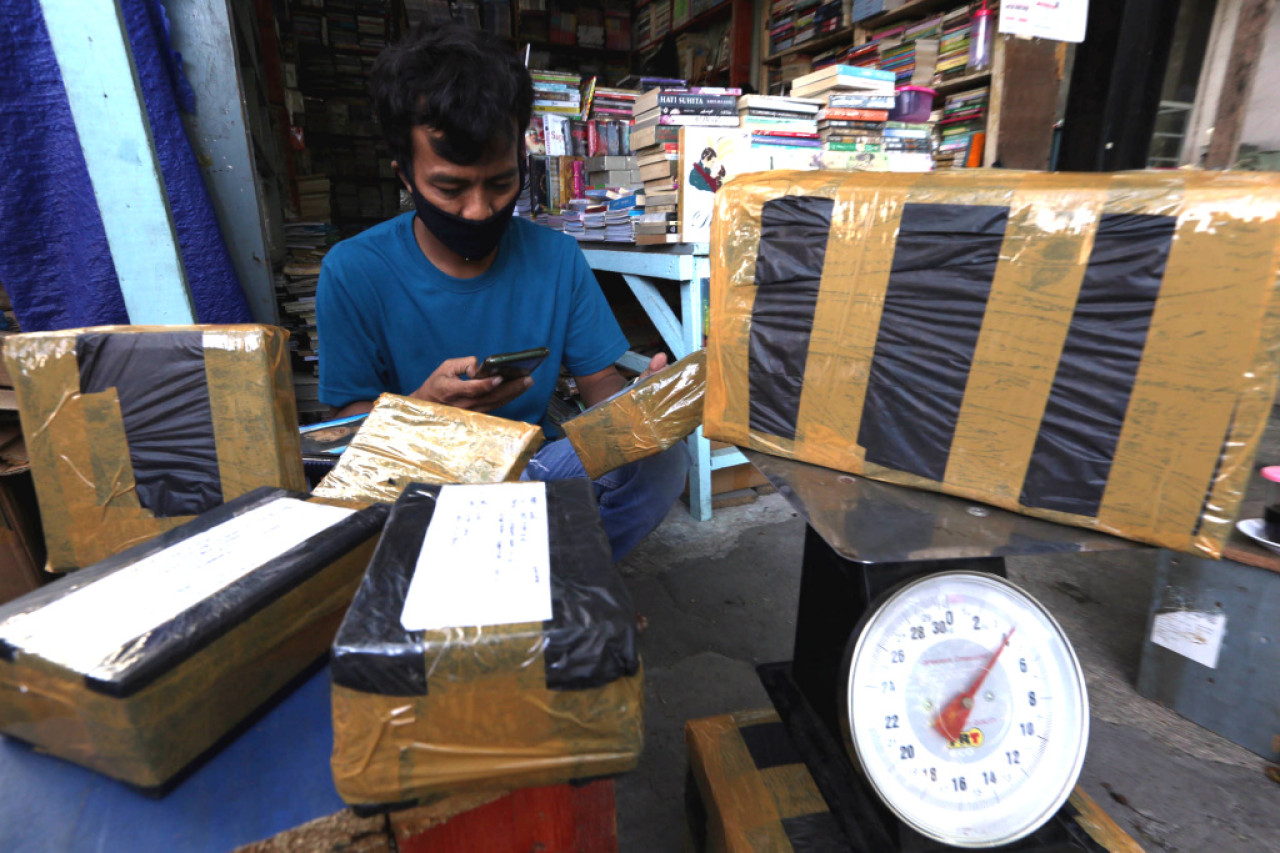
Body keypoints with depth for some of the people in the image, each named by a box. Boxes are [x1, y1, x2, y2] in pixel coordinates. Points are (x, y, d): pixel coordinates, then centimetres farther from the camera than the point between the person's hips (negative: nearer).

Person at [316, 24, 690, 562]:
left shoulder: (557, 257, 0)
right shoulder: (352, 273, -7)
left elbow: (598, 380, 2)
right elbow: (349, 423, -5)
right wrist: (425, 405, -27)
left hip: (535, 465, 3)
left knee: (664, 458, -24)